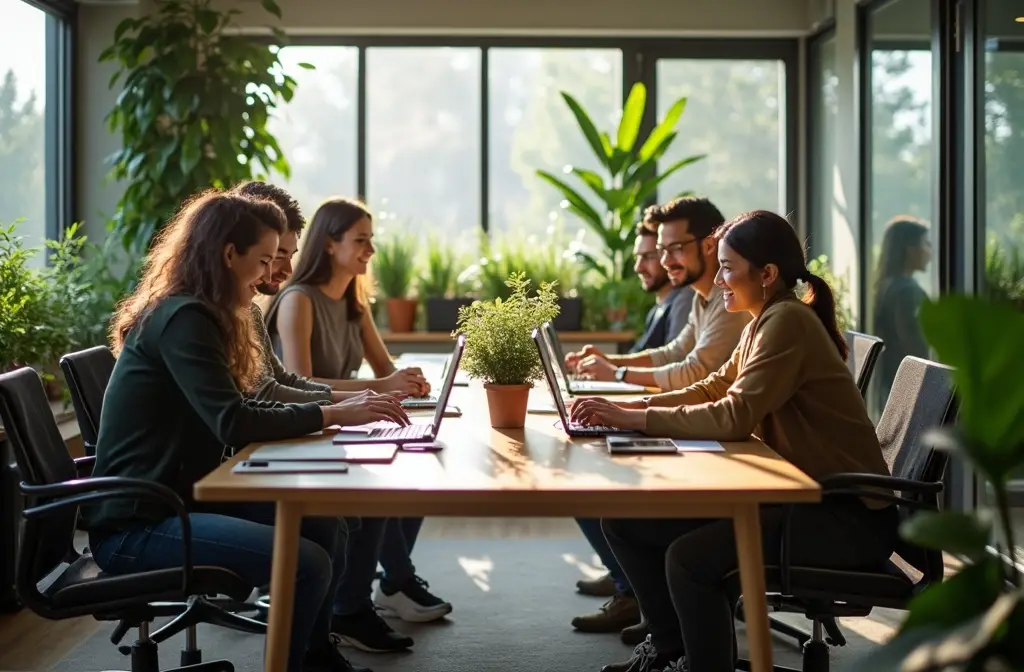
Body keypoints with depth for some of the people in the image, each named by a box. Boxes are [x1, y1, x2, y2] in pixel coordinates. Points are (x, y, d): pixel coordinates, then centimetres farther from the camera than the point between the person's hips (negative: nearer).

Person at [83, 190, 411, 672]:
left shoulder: (199, 314, 14)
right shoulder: (183, 317, -17)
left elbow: (238, 409, 12)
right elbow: (233, 423, -24)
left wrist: (340, 405, 2)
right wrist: (333, 415, -17)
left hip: (176, 498, 10)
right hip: (135, 524, -10)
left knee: (327, 528, 3)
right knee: (308, 562, -21)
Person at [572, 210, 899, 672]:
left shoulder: (787, 322, -17)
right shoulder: (765, 322, 13)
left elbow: (734, 417, -26)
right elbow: (710, 392, 14)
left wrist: (635, 419, -22)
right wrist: (627, 406, 1)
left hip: (848, 516, -10)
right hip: (799, 494, 10)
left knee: (690, 557, -30)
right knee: (627, 522, 3)